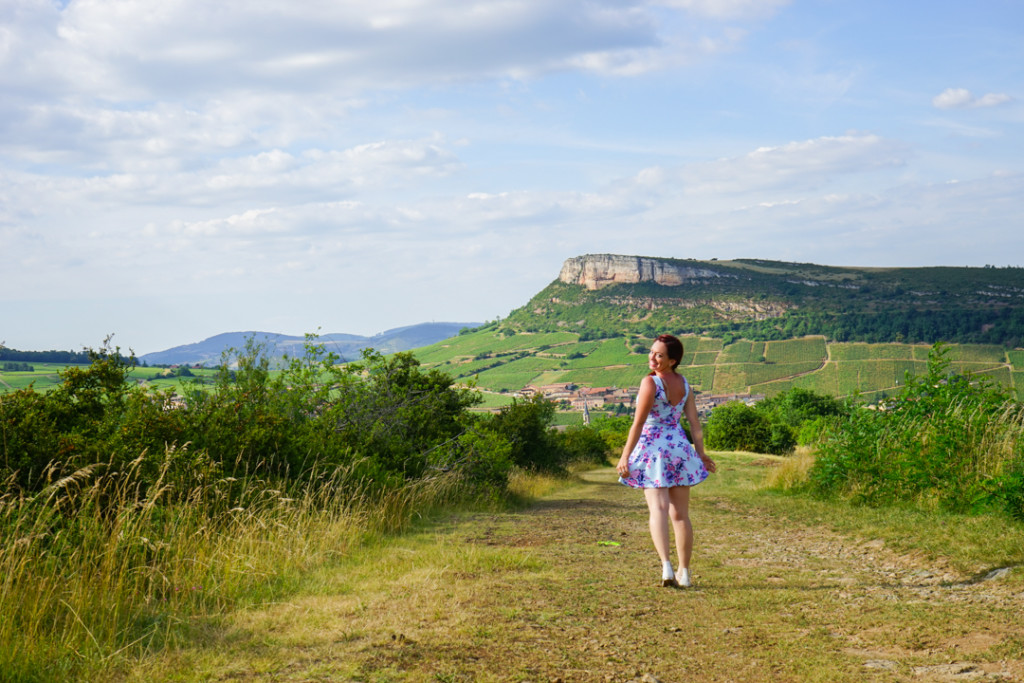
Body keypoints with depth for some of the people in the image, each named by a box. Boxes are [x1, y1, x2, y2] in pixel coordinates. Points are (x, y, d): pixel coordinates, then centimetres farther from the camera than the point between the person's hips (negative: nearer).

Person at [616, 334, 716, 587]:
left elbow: (638, 423, -15)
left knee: (658, 510, -10)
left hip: (653, 449, -5)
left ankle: (666, 566, -26)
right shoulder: (684, 384, 6)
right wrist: (701, 454, 17)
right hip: (680, 448, 6)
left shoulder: (650, 383, -13)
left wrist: (625, 456, -11)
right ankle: (684, 573, 15)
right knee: (680, 514, 10)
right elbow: (695, 423, 8)